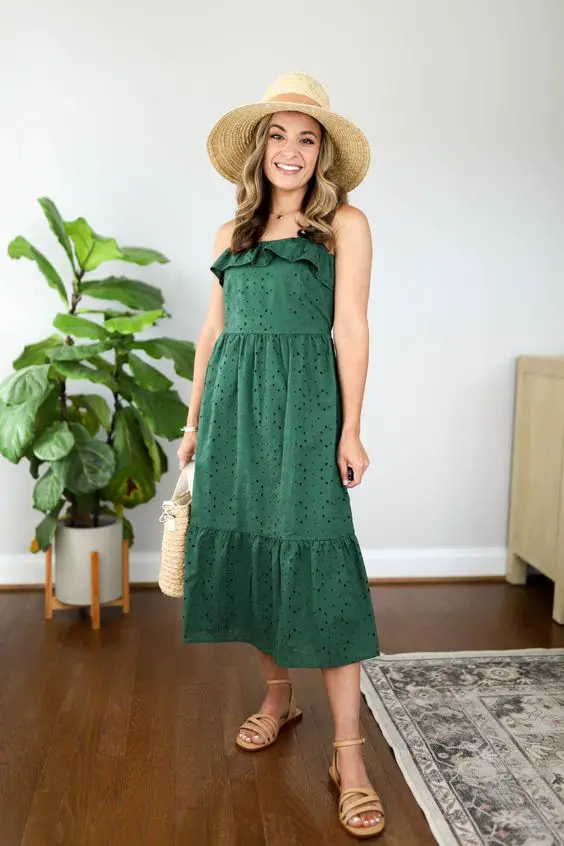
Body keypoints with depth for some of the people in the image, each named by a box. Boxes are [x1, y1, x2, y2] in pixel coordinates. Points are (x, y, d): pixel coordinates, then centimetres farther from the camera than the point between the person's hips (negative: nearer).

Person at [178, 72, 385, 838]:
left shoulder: (344, 223, 3)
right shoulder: (231, 233, 16)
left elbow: (351, 327, -4)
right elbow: (213, 332, 16)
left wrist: (350, 430, -9)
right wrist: (195, 421, 13)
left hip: (303, 403, -5)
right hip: (232, 406, 5)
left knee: (315, 562, -8)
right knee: (245, 550, 9)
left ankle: (349, 753, 0)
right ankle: (277, 696, 30)